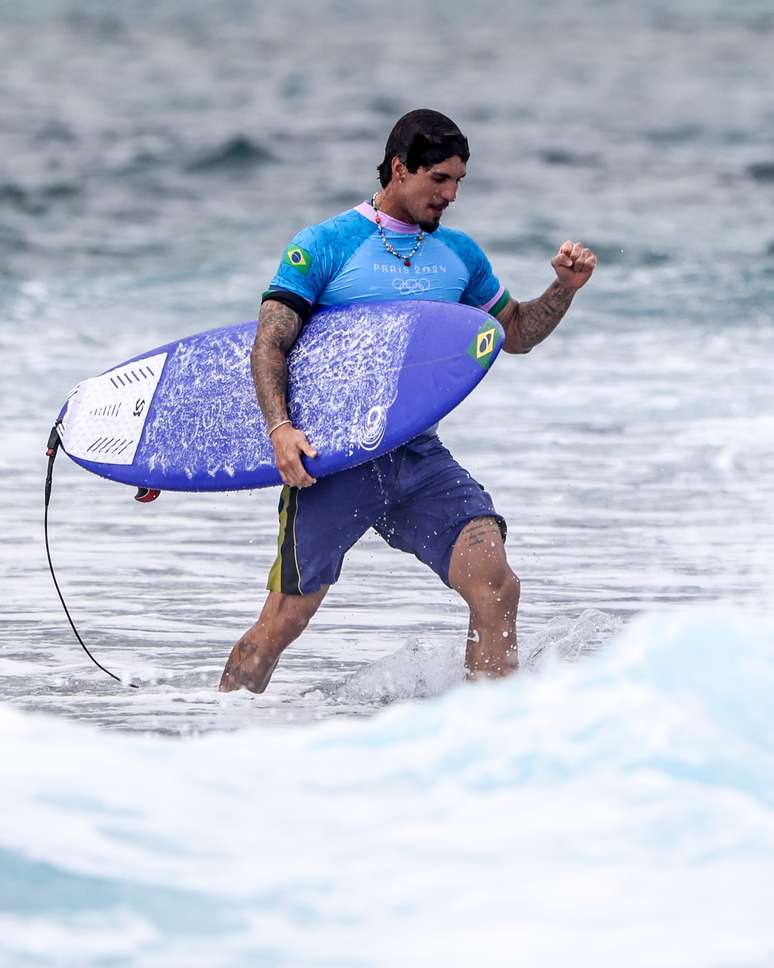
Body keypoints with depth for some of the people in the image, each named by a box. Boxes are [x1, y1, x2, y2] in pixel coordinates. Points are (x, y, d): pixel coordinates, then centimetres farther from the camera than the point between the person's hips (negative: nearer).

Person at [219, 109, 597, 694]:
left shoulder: (459, 254, 13)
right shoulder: (325, 246, -2)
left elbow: (515, 333, 26)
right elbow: (270, 344, -7)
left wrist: (565, 288, 7)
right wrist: (280, 428, -23)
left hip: (421, 457, 4)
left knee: (496, 586, -17)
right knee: (285, 619, -2)